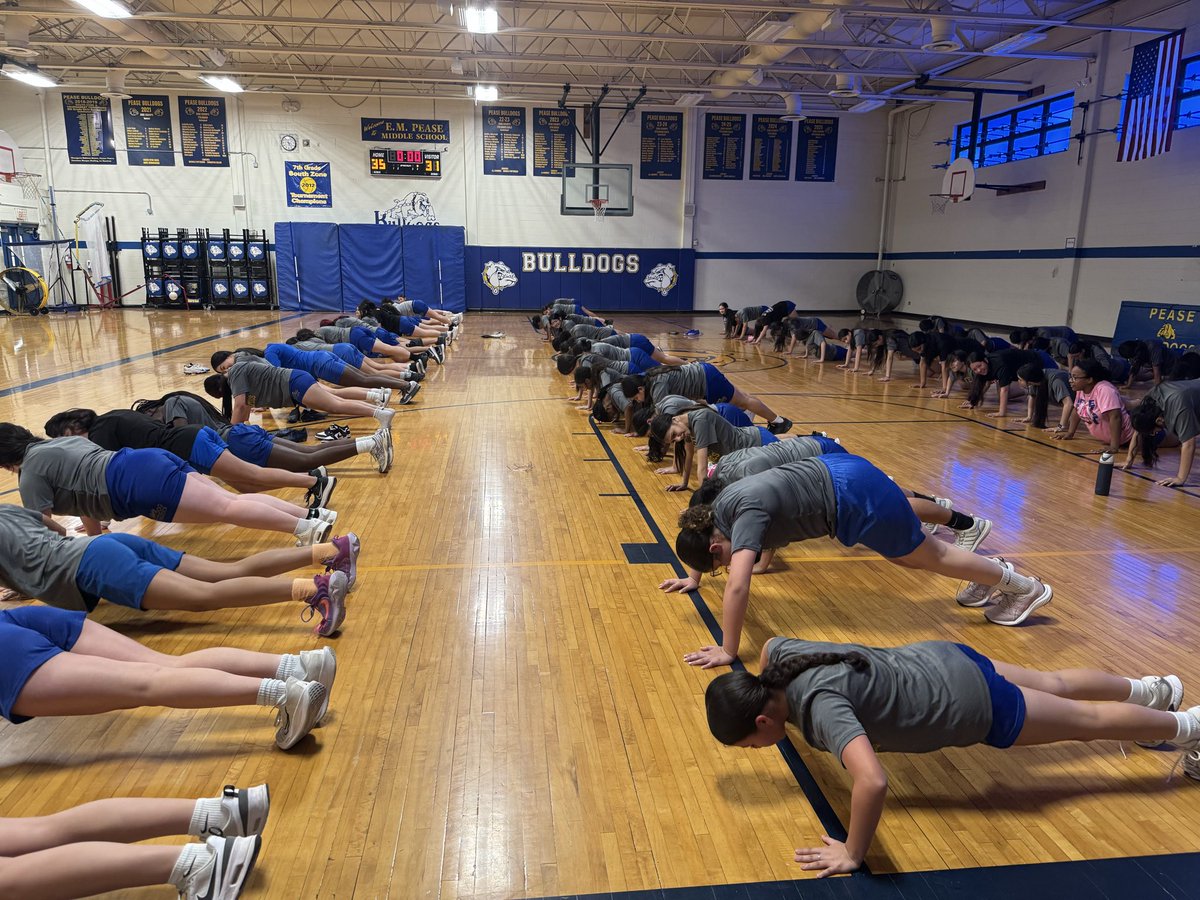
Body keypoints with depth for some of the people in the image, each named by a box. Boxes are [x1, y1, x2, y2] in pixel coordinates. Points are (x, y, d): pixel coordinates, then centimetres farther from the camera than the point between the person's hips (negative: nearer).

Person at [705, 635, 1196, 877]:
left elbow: (873, 782, -51)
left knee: (1088, 720, 17)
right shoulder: (781, 659, -14)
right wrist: (751, 705, 15)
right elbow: (769, 642, 12)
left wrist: (853, 854, -36)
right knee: (1054, 686, 31)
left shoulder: (819, 705, -37)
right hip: (941, 660, 8)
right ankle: (1150, 689, 56)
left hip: (970, 705, -8)